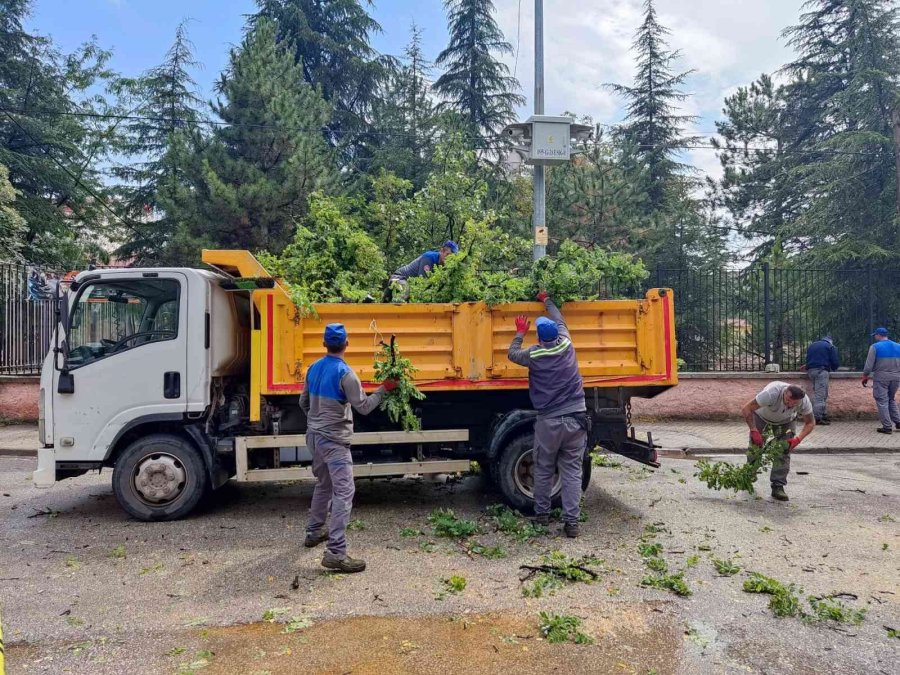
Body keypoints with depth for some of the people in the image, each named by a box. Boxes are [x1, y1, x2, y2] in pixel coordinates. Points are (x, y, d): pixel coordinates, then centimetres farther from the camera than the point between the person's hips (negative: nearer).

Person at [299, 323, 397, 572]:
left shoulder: (314, 368, 8)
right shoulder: (345, 373, -17)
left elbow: (304, 402, 18)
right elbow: (363, 407, -16)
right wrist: (383, 389, -5)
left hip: (314, 436, 9)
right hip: (334, 440, -9)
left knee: (323, 484, 25)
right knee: (343, 492, -11)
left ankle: (314, 532, 37)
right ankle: (335, 553, -17)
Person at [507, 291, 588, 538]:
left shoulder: (534, 355, -7)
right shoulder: (566, 345, -1)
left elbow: (512, 354, 14)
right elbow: (560, 321, 19)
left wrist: (520, 333, 28)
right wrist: (547, 300, 34)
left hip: (548, 422, -2)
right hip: (575, 420, 2)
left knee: (543, 471, 14)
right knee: (572, 472, 5)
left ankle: (542, 515, 26)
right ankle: (571, 522, 5)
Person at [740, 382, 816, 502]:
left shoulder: (804, 401, -33)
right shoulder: (772, 393, -45)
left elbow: (810, 423, -15)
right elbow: (746, 409, -40)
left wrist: (798, 439, -30)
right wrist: (754, 431, -44)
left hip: (786, 421, 2)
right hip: (761, 416, -2)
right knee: (755, 446, 1)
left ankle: (778, 487, -7)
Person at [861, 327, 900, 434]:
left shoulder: (875, 347, -7)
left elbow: (869, 365, -9)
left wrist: (865, 376, 1)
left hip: (881, 378, -5)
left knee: (882, 402, 1)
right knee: (891, 400, 22)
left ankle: (887, 427, -1)